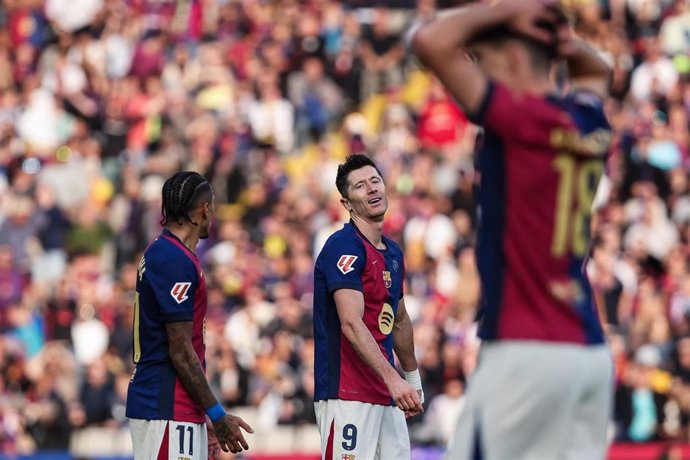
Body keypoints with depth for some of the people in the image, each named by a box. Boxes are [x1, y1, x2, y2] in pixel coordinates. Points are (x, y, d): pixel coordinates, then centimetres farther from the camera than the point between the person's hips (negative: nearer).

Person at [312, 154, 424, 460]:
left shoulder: (393, 253, 16)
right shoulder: (343, 247, -12)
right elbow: (352, 325, -22)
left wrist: (413, 377, 33)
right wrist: (393, 379, -29)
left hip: (387, 397, 9)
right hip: (347, 396, -9)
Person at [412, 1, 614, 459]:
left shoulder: (521, 119, -12)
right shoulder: (590, 117, 11)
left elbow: (431, 41, -19)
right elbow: (596, 71, 36)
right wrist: (566, 40, 14)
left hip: (527, 352, -8)